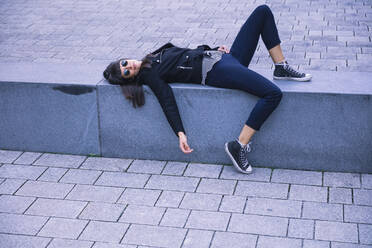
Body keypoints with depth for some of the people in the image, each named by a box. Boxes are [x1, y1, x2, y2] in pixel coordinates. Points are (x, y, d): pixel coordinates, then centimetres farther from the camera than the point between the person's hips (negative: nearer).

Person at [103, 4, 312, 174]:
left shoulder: (158, 54, 20)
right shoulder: (149, 75, -2)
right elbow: (168, 102, -15)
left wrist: (216, 48, 9)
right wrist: (180, 134, -26)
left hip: (222, 56, 9)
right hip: (214, 71, -9)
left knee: (263, 11, 3)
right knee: (273, 94, -30)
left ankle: (281, 67, 7)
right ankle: (239, 146, -21)